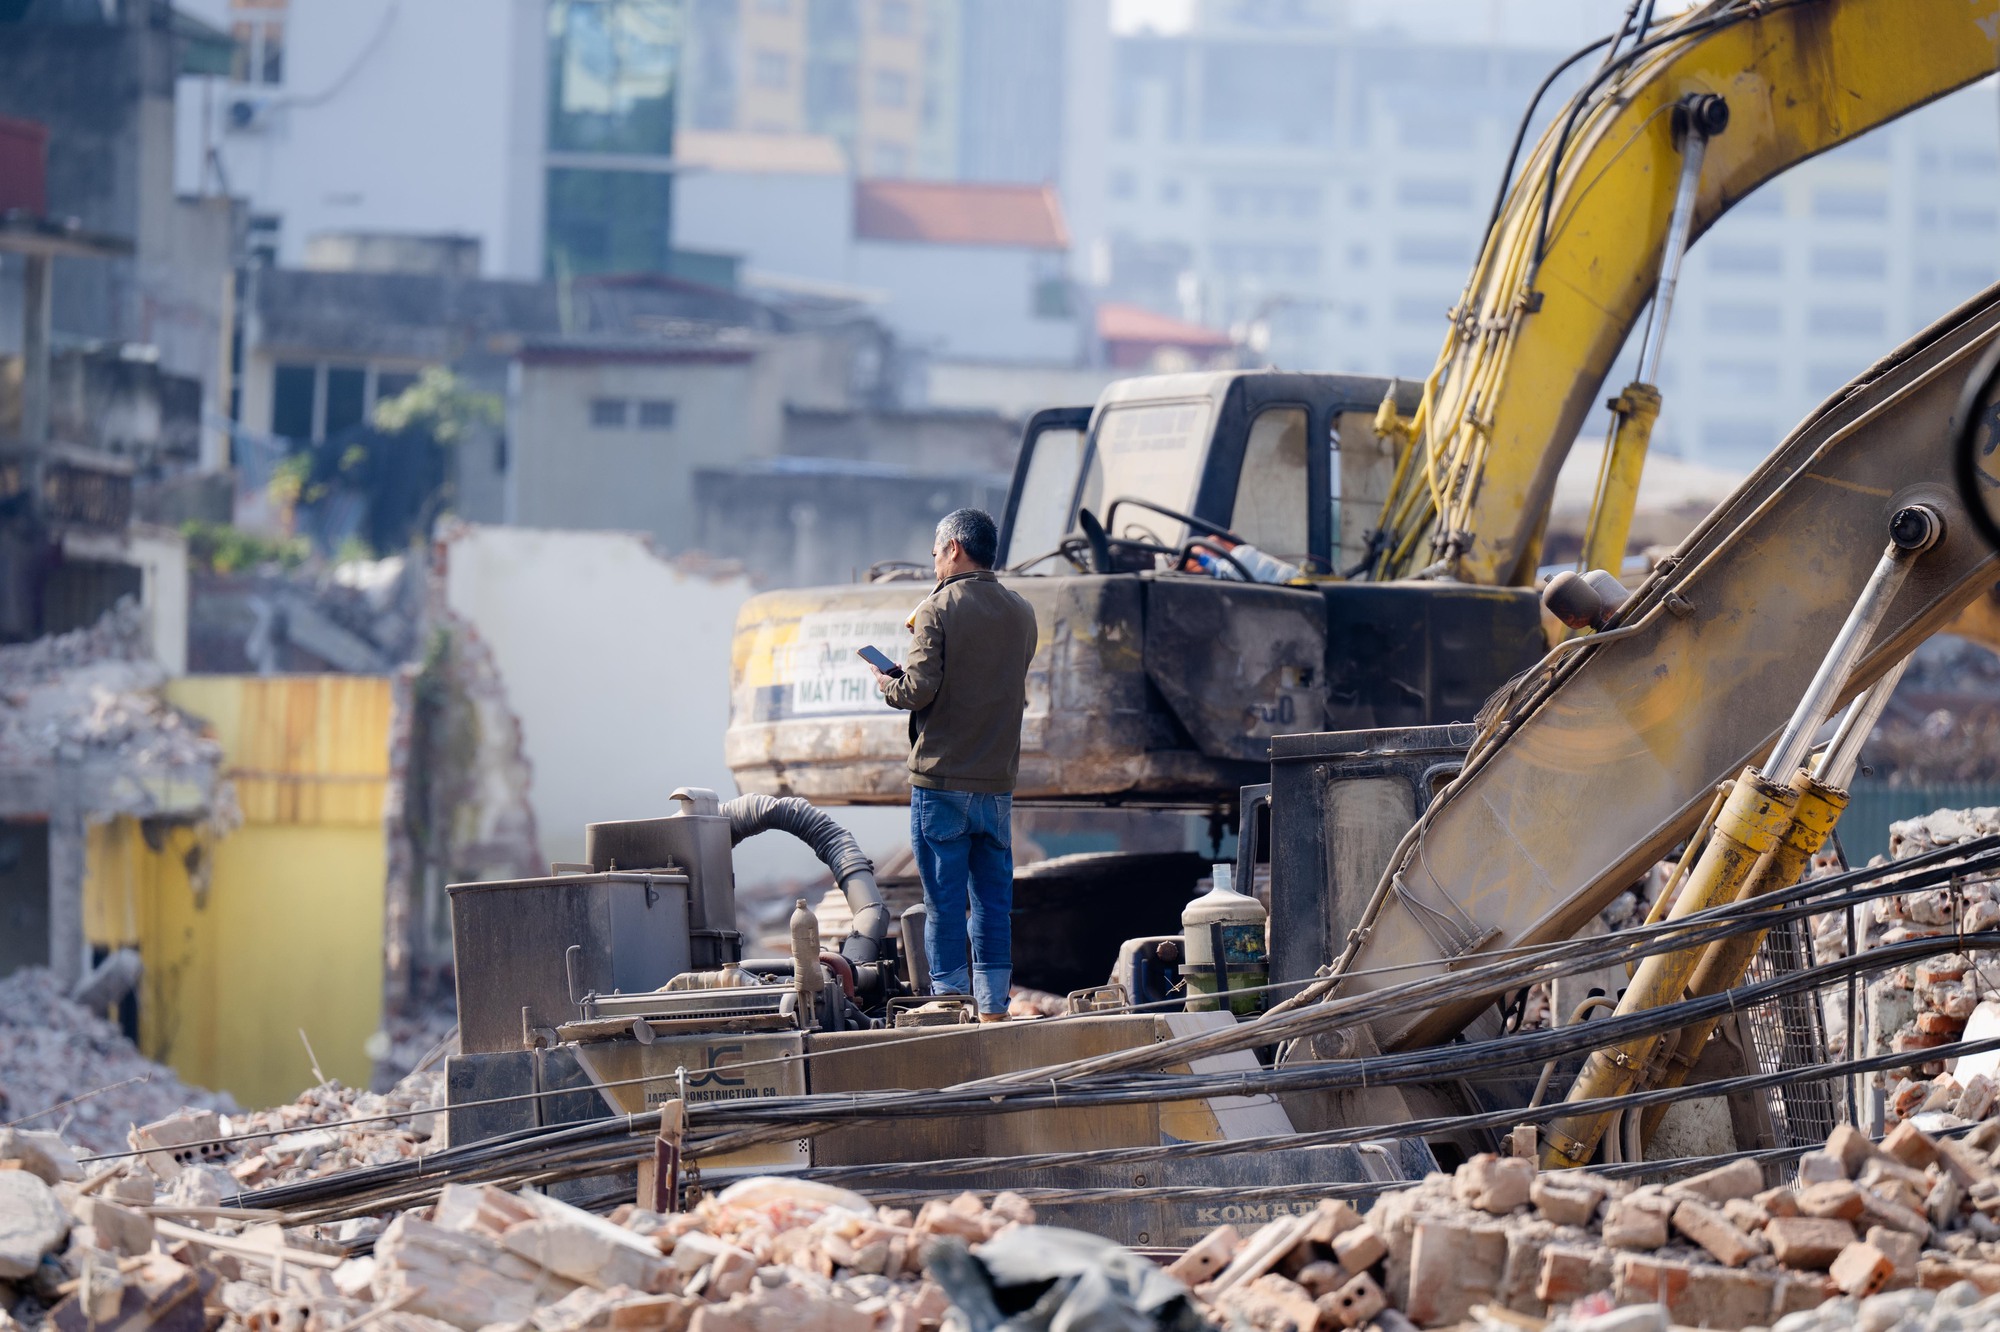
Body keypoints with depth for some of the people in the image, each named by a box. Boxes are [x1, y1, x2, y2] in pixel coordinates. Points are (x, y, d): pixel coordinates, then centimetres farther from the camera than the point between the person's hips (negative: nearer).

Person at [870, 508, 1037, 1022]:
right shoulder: (1020, 613, 10)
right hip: (999, 781, 5)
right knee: (994, 902, 9)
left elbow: (919, 690, -18)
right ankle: (993, 1010, 9)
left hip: (942, 781, -5)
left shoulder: (938, 610, -9)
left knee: (945, 905, -2)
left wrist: (887, 684, 4)